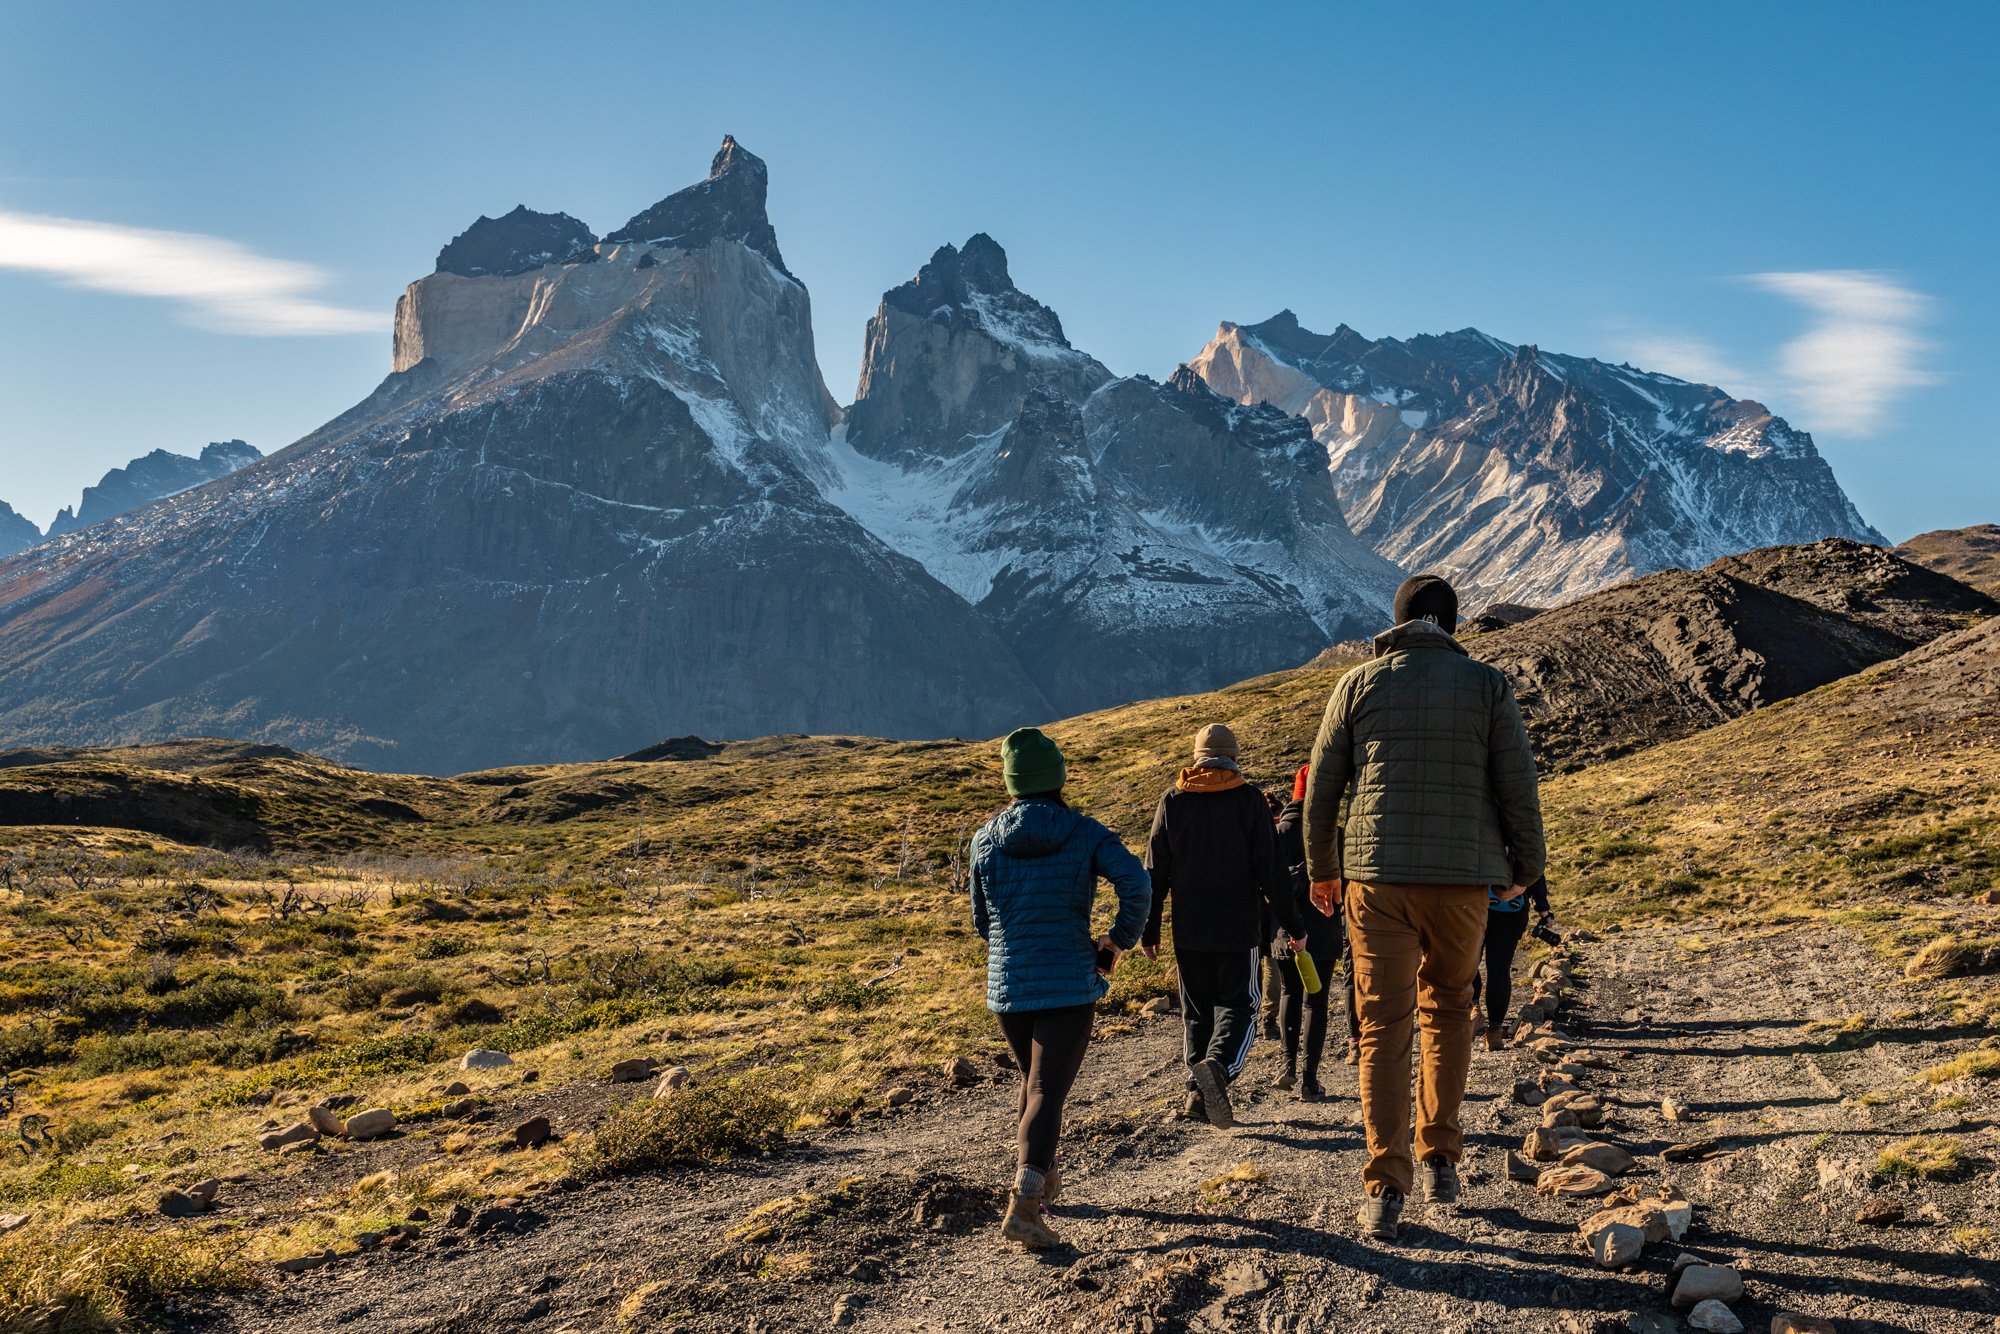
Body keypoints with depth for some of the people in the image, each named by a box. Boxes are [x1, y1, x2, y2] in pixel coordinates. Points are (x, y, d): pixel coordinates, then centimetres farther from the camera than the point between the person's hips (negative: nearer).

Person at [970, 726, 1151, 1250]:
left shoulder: (986, 838, 1)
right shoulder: (1083, 833, -6)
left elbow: (981, 922, 8)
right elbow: (1136, 881, -21)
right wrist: (1120, 938, -6)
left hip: (1006, 985, 3)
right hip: (1070, 985, -3)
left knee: (1033, 1080, 24)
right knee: (1048, 1090, -4)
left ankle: (1039, 1180, 37)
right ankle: (1024, 1199, -21)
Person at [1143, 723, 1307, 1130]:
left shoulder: (1173, 800, 3)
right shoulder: (1249, 800, -4)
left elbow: (1155, 872, 3)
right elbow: (1268, 872, -6)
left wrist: (1149, 930, 10)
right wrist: (1294, 925, 3)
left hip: (1188, 930, 3)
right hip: (1238, 928, -2)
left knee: (1197, 1009, 13)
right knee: (1238, 1005, 4)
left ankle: (1198, 1091, 8)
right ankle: (1218, 1065, -23)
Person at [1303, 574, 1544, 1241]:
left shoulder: (1359, 684, 4)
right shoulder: (1487, 685, 2)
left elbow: (1321, 789, 6)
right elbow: (1518, 786, 0)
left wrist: (1322, 869, 19)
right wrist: (1525, 866, 15)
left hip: (1377, 878, 0)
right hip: (1463, 878, 1)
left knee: (1384, 1027, 3)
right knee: (1448, 1009, 21)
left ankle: (1385, 1188, -1)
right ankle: (1440, 1158, 21)